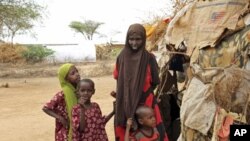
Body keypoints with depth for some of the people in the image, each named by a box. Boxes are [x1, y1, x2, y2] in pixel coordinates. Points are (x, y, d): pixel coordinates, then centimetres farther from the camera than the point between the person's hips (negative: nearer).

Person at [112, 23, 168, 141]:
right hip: (125, 105, 1)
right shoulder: (122, 57, -2)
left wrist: (141, 92, 2)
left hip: (146, 104, -1)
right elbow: (118, 80, 8)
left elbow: (155, 82, 3)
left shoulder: (149, 58, -6)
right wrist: (120, 93, 1)